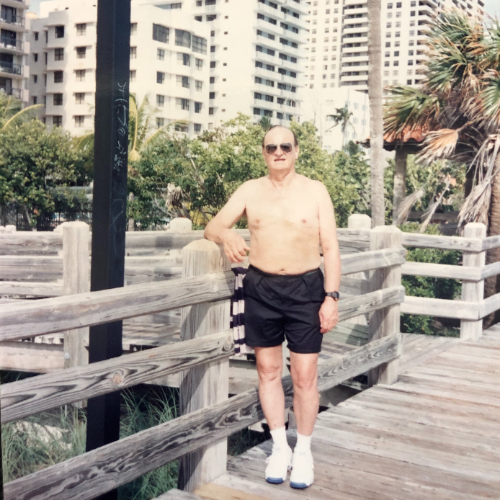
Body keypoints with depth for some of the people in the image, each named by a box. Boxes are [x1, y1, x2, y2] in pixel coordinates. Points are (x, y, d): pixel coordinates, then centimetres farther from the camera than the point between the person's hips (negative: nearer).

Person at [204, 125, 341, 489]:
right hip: (261, 288, 2)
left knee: (305, 375, 1)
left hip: (305, 289, -2)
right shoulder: (250, 190, 6)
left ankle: (304, 451, 19)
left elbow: (331, 248, -1)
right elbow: (211, 228, 5)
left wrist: (331, 296, -9)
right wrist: (226, 234, -19)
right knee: (268, 370, 10)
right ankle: (280, 447, 25)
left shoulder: (315, 191, 1)